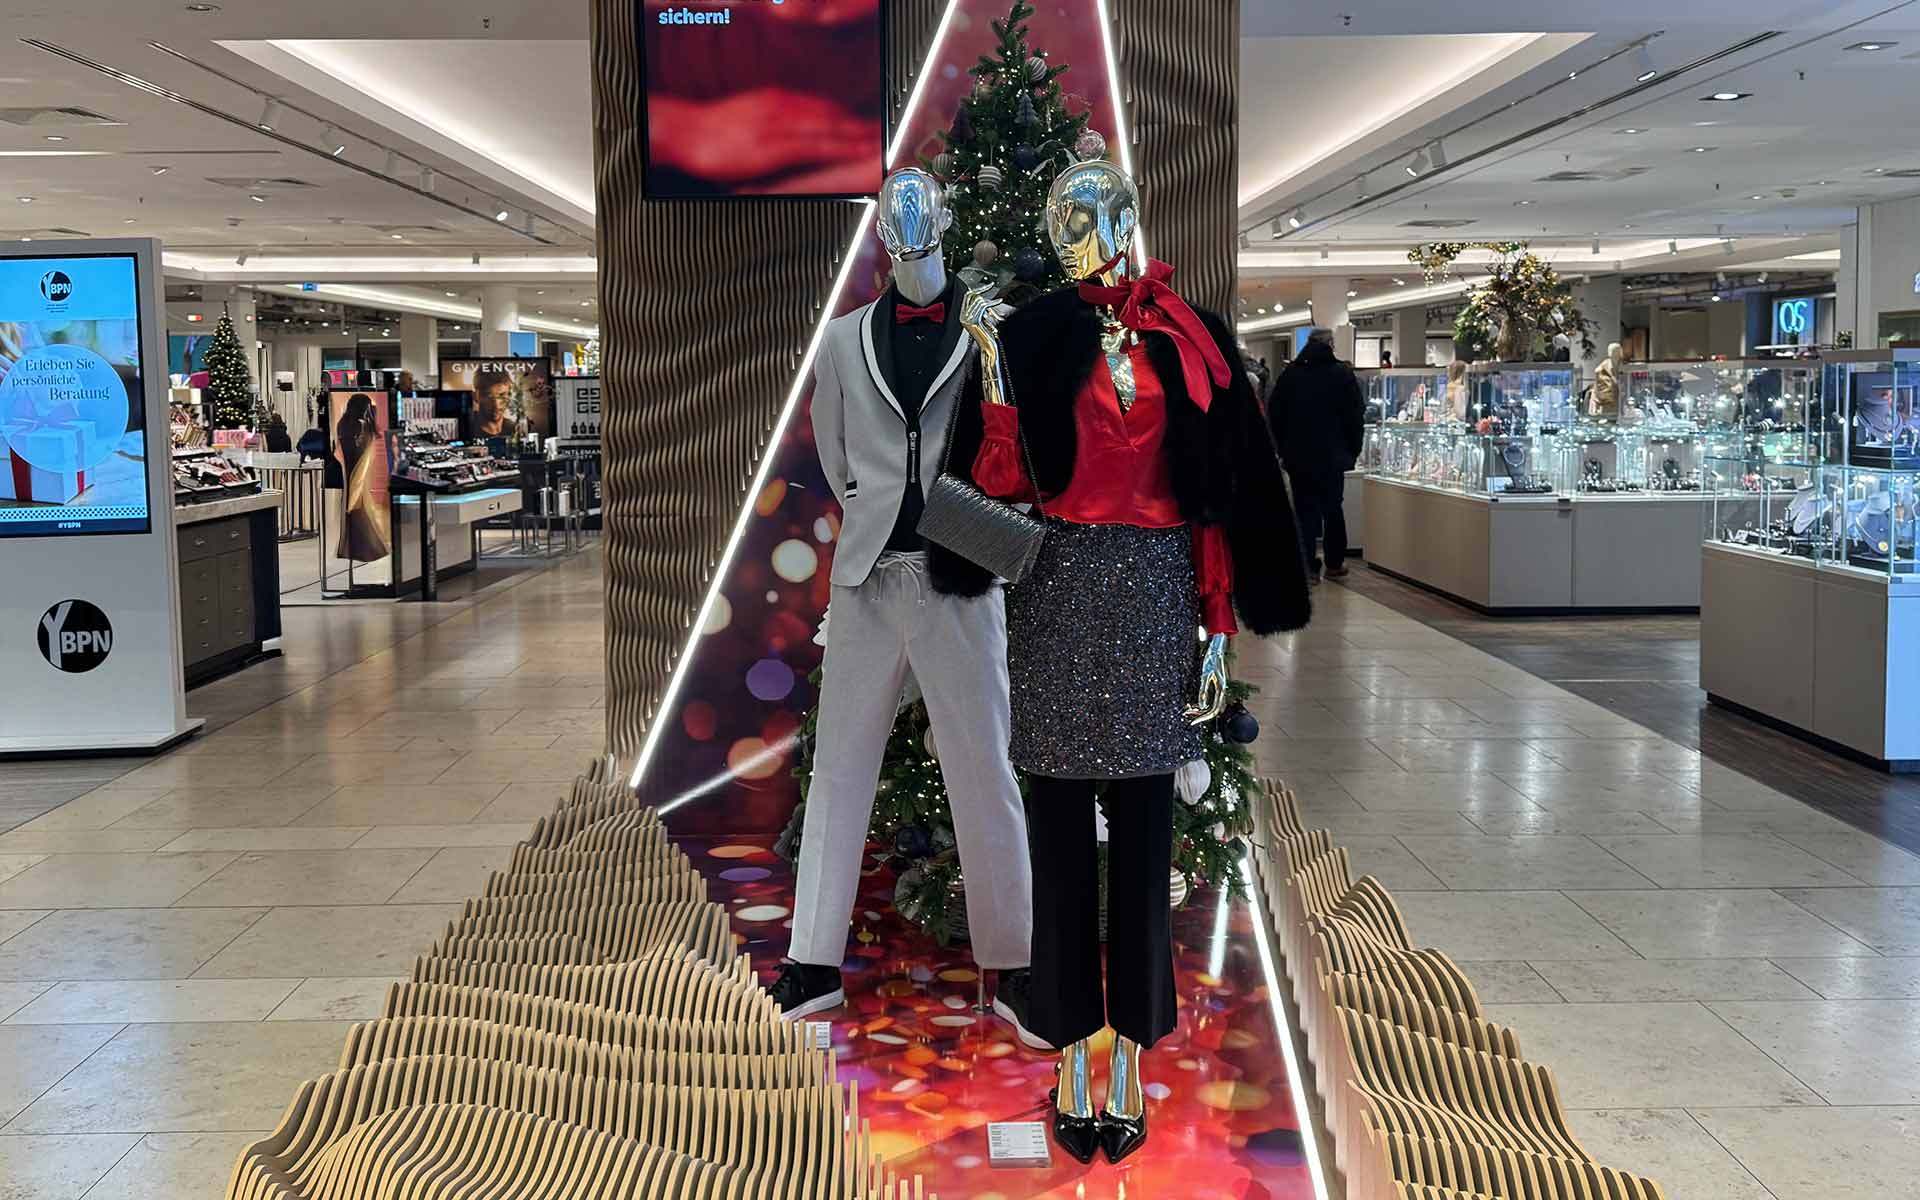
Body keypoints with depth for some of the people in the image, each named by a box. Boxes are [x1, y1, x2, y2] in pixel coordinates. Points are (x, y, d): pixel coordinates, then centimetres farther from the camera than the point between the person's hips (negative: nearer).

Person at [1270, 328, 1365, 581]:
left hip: (1297, 456, 1)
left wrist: (1283, 448, 12)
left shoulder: (1290, 374, 0)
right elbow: (1356, 416, -6)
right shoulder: (1343, 374, -6)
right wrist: (1353, 451, 4)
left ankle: (1308, 566, 0)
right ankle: (1334, 564, 17)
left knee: (1305, 510, 6)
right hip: (1332, 456, -1)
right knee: (1332, 509, 12)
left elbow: (1275, 416, 4)